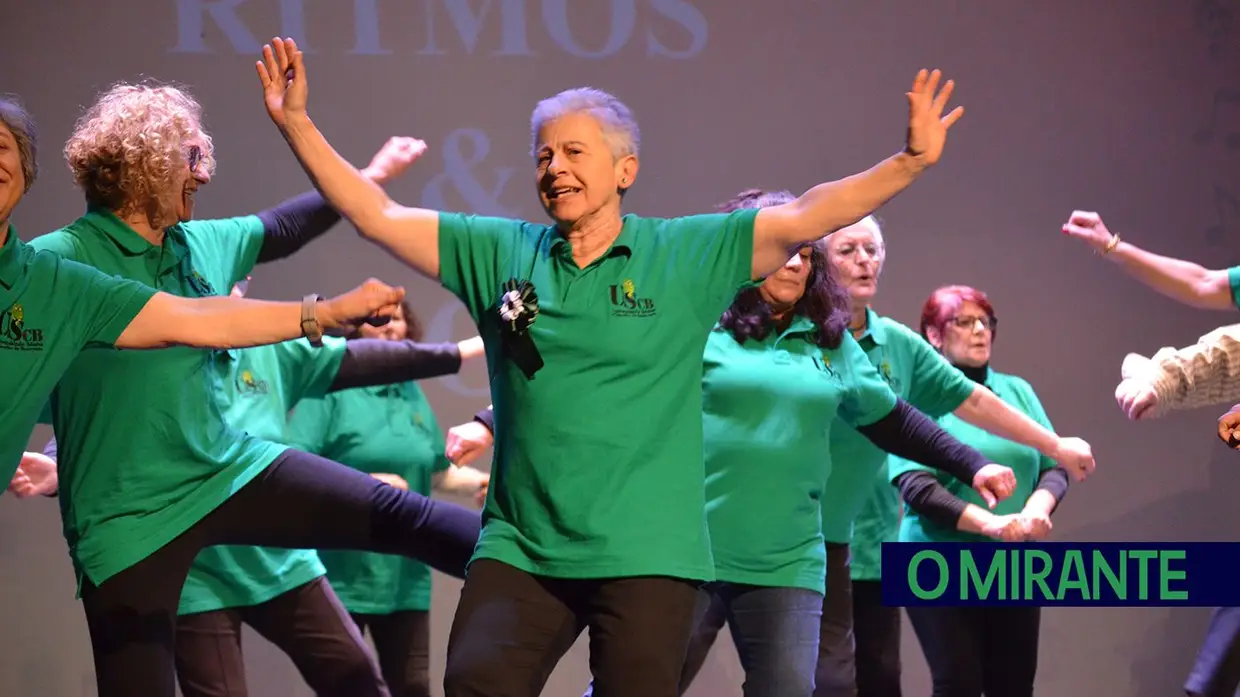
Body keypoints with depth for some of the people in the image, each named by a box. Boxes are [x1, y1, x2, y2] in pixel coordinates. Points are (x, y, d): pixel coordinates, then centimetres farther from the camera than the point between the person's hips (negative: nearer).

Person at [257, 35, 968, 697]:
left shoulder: (690, 255, 2)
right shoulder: (500, 252, 8)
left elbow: (804, 218, -4)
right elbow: (376, 214, 8)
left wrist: (911, 161, -14)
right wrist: (296, 122, 2)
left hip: (645, 556, -2)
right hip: (520, 549, 2)